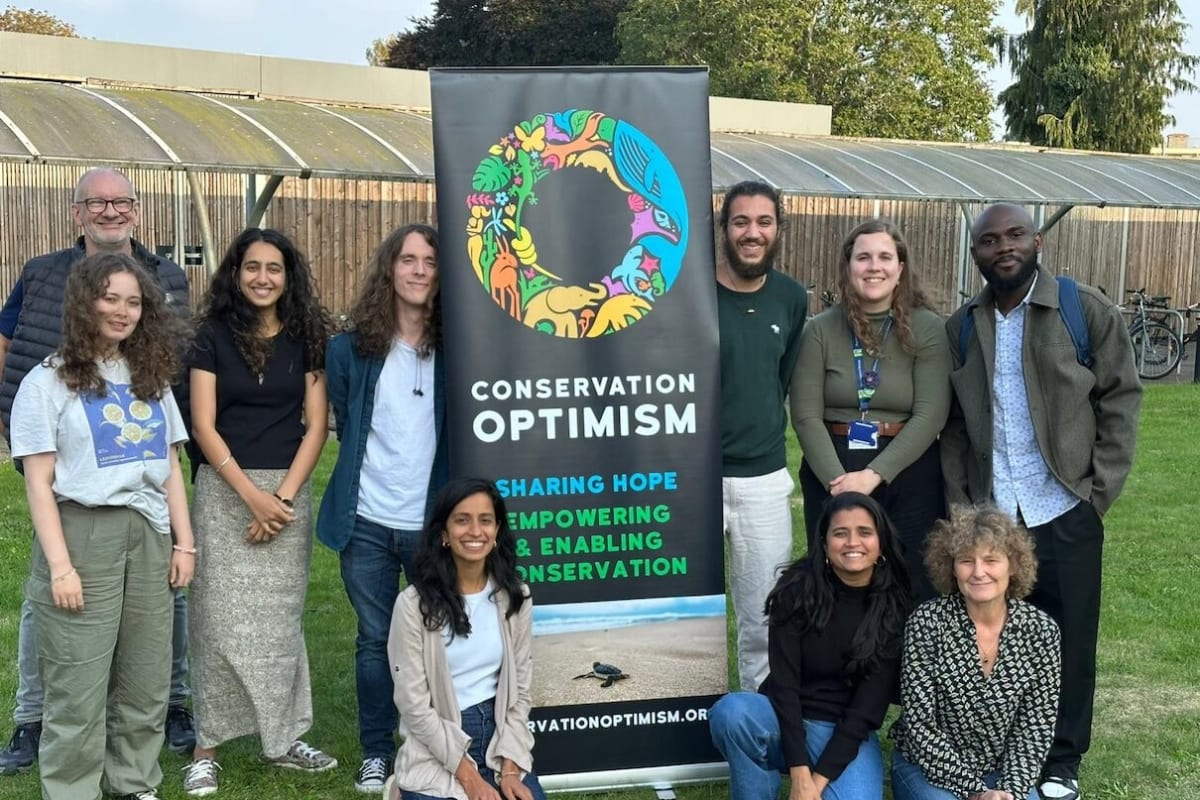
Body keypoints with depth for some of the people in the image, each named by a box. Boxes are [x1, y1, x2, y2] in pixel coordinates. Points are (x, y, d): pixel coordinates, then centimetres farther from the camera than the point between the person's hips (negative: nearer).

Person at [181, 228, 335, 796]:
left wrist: (282, 496, -9)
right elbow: (203, 426, -5)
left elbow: (315, 426, 1)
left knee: (279, 620, 8)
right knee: (221, 620, -2)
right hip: (223, 491, -2)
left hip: (288, 493, 2)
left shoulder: (306, 338, 5)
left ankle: (281, 737, 19)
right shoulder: (213, 336, 0)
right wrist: (252, 495, -13)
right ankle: (207, 746, 6)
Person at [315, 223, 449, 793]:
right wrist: (356, 481, 12)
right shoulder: (351, 348, 0)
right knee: (374, 639, 10)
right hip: (367, 521, 1)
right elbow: (344, 426, 11)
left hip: (433, 520, -1)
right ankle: (376, 751, 23)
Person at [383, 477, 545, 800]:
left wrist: (509, 768, -7)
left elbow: (520, 691, 4)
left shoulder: (515, 596, 0)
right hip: (436, 749, -3)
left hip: (499, 734, 3)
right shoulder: (415, 604, -13)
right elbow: (415, 706, -12)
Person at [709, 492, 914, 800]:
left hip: (849, 735, 1)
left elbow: (869, 705, -10)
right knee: (731, 711, -34)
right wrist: (800, 773, -23)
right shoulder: (797, 590, -11)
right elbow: (783, 681, -15)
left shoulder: (894, 607, -7)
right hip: (784, 722, -1)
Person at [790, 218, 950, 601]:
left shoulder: (927, 328, -2)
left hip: (908, 475, -1)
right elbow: (805, 414, -5)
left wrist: (873, 474, -17)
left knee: (913, 591, 6)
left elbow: (931, 414, -9)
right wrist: (836, 479, -16)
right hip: (830, 475, 1)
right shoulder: (821, 329, 0)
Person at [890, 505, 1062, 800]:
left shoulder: (1040, 629, -8)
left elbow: (1036, 725, -4)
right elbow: (920, 725, -15)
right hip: (927, 768, -2)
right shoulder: (927, 622, -17)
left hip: (1001, 772, 3)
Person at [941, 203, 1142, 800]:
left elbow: (1120, 397, 0)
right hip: (988, 514, 2)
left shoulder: (1087, 310, -1)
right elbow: (953, 425, 9)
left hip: (1064, 511, -2)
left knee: (1067, 640, 6)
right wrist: (960, 502, 2)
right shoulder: (960, 329, 8)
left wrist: (1100, 489, -5)